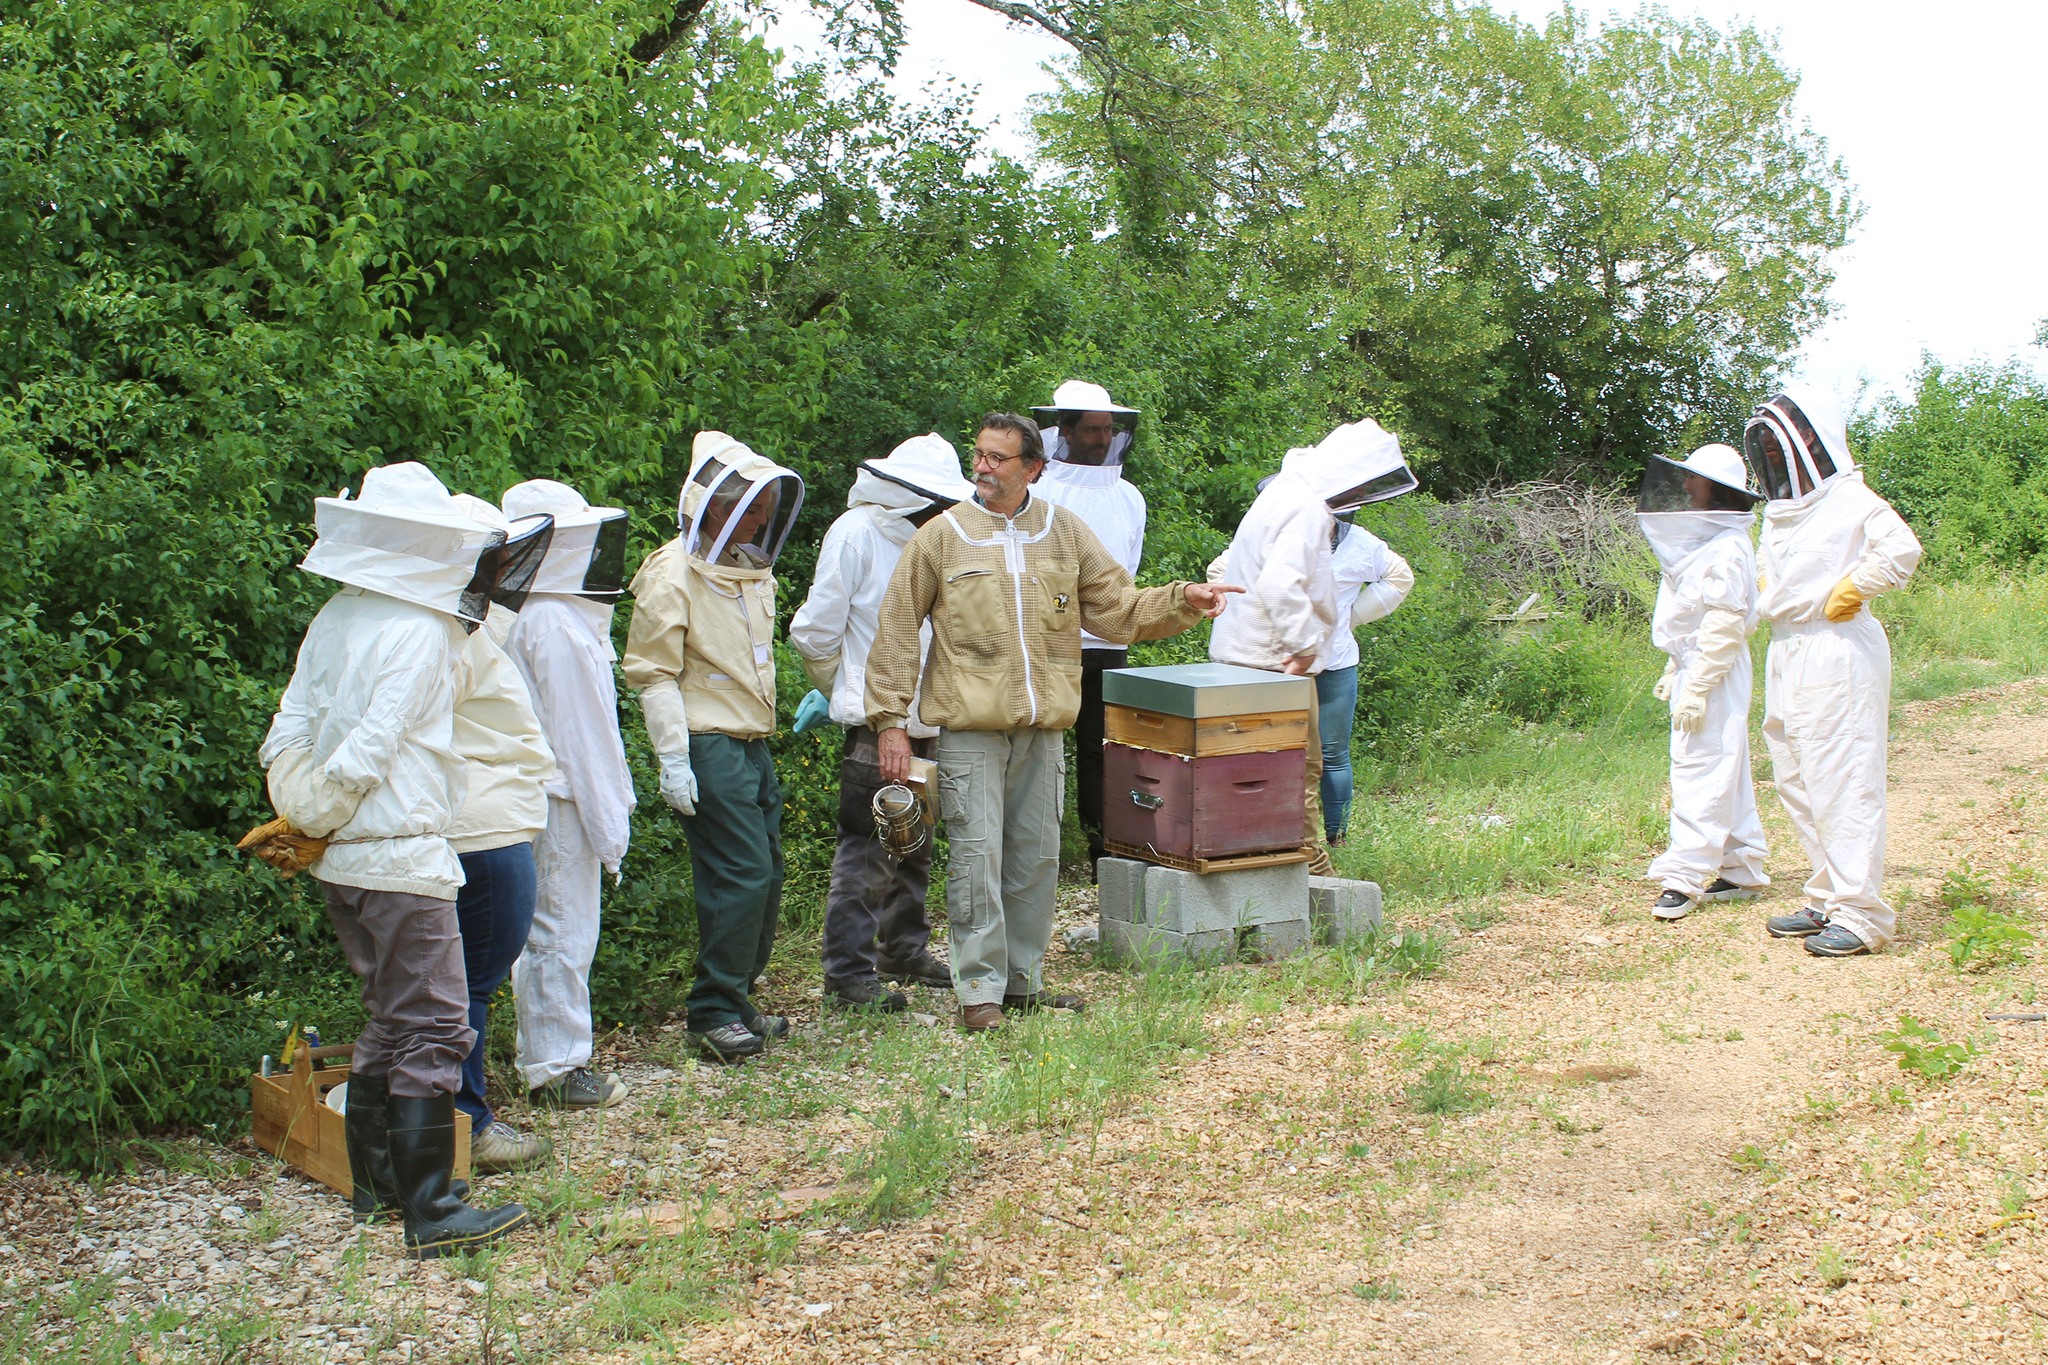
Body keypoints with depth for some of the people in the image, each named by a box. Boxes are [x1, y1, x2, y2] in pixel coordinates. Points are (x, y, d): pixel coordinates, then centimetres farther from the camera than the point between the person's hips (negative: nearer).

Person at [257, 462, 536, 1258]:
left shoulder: (336, 619, 8)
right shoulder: (419, 631, -15)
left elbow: (289, 734, 6)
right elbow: (368, 749, -16)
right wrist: (314, 822, -4)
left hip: (342, 863, 9)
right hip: (400, 857, -9)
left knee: (390, 1018, 20)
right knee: (434, 1028, -4)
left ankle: (376, 1179, 29)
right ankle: (431, 1214, -3)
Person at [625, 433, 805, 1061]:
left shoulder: (752, 570, 15)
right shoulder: (674, 574, -10)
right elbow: (653, 674, -12)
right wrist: (673, 761, -15)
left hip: (753, 745, 9)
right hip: (709, 745, -8)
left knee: (765, 876, 9)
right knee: (741, 876, -12)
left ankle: (737, 1001, 21)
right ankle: (715, 1014, -1)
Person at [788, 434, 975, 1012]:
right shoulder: (856, 534, -11)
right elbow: (815, 631, -9)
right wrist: (840, 691, 5)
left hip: (924, 720, 8)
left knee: (914, 846, 17)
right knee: (868, 850, -5)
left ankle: (905, 950, 30)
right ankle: (849, 974, 2)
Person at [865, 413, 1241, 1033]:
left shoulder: (1064, 532, 8)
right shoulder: (942, 535, -1)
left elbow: (1120, 609, 9)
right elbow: (896, 631, 0)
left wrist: (1183, 600, -8)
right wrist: (890, 721, -5)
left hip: (1042, 729, 4)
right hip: (969, 729, -3)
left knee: (1037, 858, 10)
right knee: (978, 856, -6)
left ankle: (1023, 981, 23)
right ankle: (979, 988, 5)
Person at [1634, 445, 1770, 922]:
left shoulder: (1726, 548, -16)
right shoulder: (1698, 542, 14)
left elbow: (1725, 624, -20)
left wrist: (1696, 689, -22)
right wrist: (1673, 673, 22)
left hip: (1715, 675, -10)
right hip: (1692, 668, 10)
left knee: (1701, 774, -9)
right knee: (1725, 776, 13)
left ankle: (1686, 879, -9)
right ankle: (1743, 872, 20)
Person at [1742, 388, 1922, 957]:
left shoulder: (1849, 499, -11)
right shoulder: (1782, 510, 17)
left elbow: (1901, 547, -27)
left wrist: (1850, 591, -18)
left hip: (1837, 658, -10)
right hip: (1787, 658, 10)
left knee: (1842, 788, -9)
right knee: (1797, 786, 12)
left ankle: (1861, 915, -5)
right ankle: (1827, 900, 21)